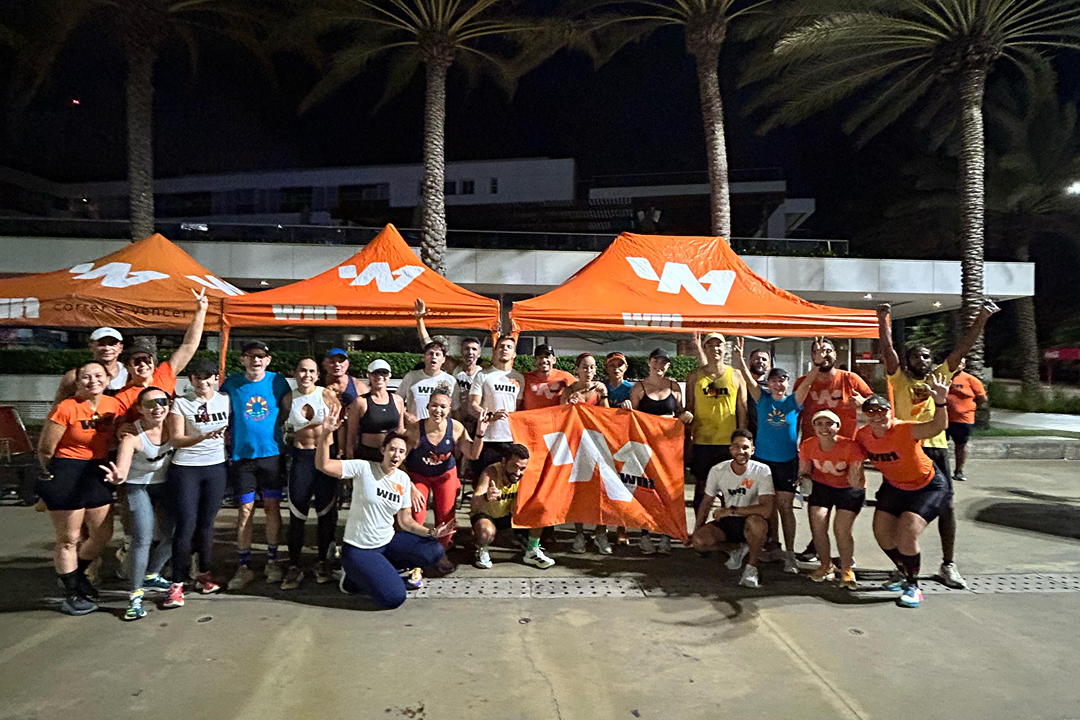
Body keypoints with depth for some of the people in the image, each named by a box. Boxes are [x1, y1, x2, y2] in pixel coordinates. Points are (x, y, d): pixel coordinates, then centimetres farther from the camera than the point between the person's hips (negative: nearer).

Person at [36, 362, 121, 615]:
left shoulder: (114, 405, 0)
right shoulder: (66, 408, -17)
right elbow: (45, 449, -11)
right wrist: (54, 476, 2)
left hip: (97, 475, 6)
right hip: (66, 477, -6)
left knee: (103, 534, 15)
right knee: (68, 539, 6)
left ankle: (76, 574, 41)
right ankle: (72, 595, 24)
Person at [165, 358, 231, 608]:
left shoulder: (226, 401, 6)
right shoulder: (180, 403, -1)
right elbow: (176, 439, -9)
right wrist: (203, 437, -23)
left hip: (216, 468, 2)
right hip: (185, 468, -2)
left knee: (206, 524, 10)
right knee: (185, 526, -5)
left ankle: (204, 574, 25)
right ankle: (177, 584, 4)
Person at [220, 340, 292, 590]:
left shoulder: (277, 381, 2)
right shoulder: (231, 383, 1)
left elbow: (288, 411, 13)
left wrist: (273, 429, 3)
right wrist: (231, 436, 1)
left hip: (272, 453, 1)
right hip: (242, 455, 0)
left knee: (272, 506, 6)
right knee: (245, 509, 2)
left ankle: (272, 560, 19)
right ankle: (244, 566, 12)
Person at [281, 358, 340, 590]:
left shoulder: (327, 395, -4)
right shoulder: (288, 399, 3)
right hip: (301, 457, 1)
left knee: (326, 510, 6)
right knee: (297, 514, 0)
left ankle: (323, 562, 21)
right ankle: (294, 567, 10)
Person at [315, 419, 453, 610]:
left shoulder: (403, 479, 2)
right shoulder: (364, 468, -13)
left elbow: (405, 520, 5)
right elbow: (323, 465, -24)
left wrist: (431, 532, -9)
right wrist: (324, 436, -39)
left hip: (388, 542, 6)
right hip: (359, 549, -6)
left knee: (435, 551, -12)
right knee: (394, 598, -19)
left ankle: (380, 569, 6)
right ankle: (355, 575, 10)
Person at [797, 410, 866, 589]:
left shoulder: (850, 446, -28)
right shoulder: (807, 446, -19)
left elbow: (858, 484, -26)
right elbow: (803, 472, -3)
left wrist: (856, 479, -49)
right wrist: (804, 479, -26)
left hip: (849, 489, -3)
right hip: (821, 486, 3)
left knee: (841, 528, -15)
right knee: (817, 524, -10)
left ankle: (847, 570, 10)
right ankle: (826, 567, 14)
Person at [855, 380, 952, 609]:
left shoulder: (905, 430, -32)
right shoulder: (863, 435, -14)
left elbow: (937, 427, -50)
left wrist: (940, 402, -67)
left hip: (928, 487, -6)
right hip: (894, 487, 7)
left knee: (906, 536, -18)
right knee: (882, 534, 8)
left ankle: (913, 587, 7)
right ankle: (906, 575, 36)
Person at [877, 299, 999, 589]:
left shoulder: (940, 376, 13)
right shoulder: (899, 379, 6)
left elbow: (963, 349, 7)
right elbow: (887, 351, -3)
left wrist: (982, 319, 1)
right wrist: (883, 321, -10)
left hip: (936, 448, 2)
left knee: (946, 505, 2)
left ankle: (948, 565, 12)